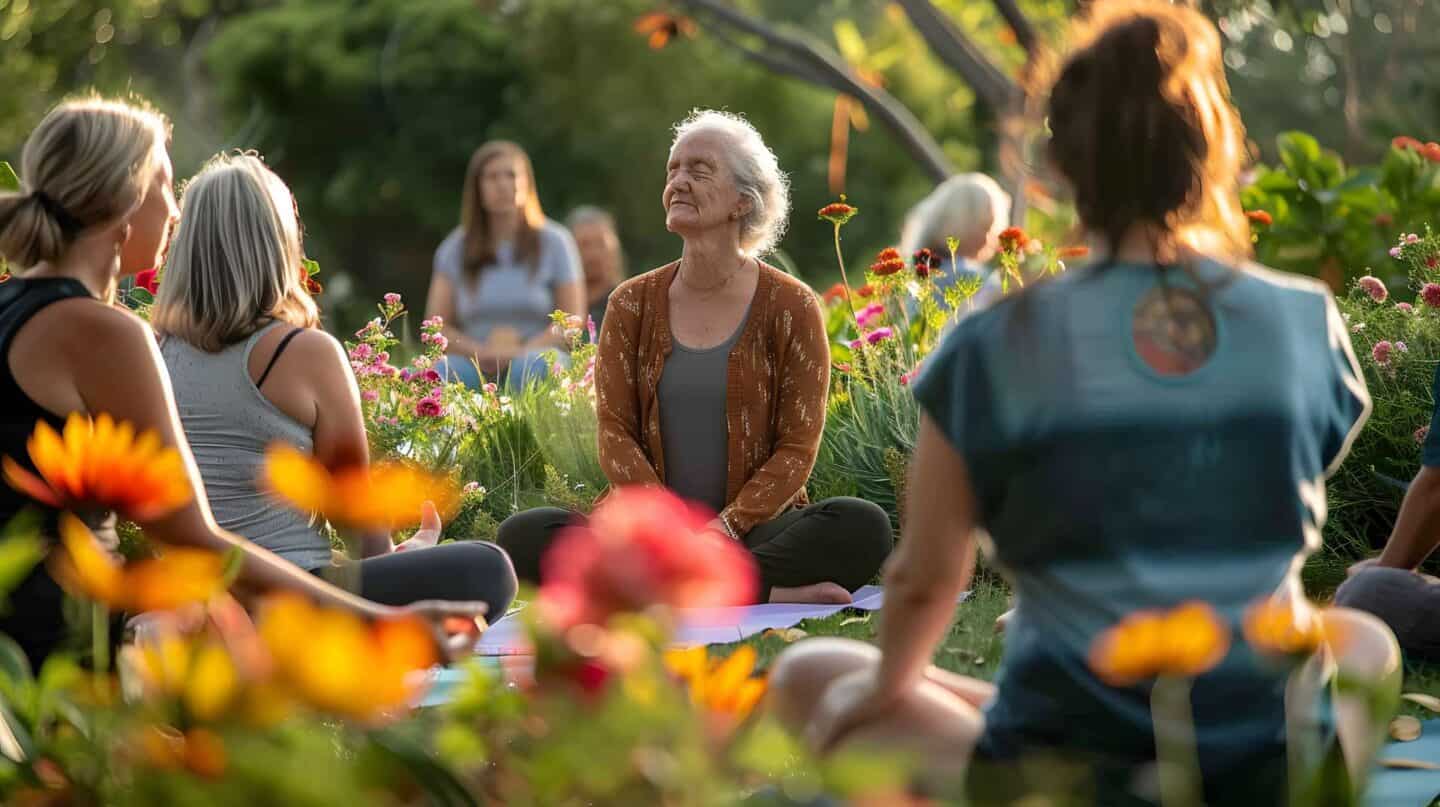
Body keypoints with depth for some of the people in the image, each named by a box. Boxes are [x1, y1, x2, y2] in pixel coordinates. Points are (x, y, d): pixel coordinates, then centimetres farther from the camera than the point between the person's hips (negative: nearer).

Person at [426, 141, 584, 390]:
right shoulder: (454, 249, 13)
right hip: (476, 365, 1)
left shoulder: (555, 242, 8)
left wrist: (521, 352, -13)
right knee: (440, 372, -34)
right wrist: (480, 352, -12)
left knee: (532, 368, -39)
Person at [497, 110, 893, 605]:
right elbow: (616, 433, -1)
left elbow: (796, 447, -5)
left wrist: (726, 527, -20)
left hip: (753, 528, -2)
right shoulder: (632, 305, 6)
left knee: (864, 527, -32)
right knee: (522, 536, -26)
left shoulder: (791, 307, 0)